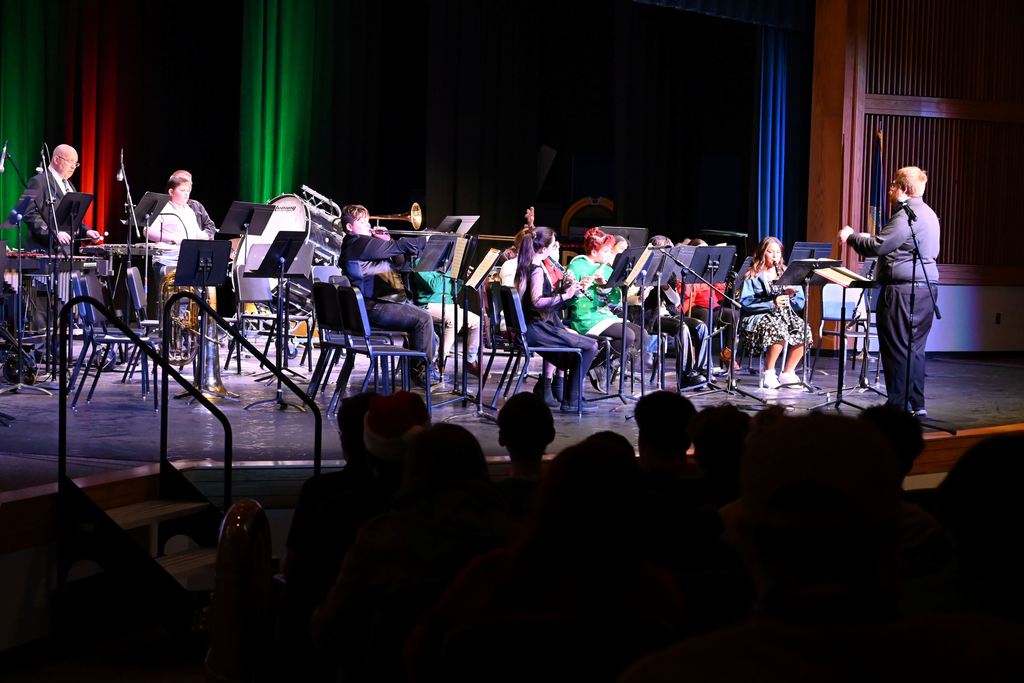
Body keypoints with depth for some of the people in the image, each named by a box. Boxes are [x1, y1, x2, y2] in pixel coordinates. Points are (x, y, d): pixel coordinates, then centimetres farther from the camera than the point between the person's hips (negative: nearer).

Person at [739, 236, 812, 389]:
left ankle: (787, 373, -12)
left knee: (803, 329, -26)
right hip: (759, 316, -5)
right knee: (779, 329, -36)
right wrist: (772, 303, -20)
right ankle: (769, 373, -19)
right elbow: (746, 302, -11)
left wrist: (792, 295, -11)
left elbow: (800, 304, 12)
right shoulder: (752, 276, 4)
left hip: (784, 314, 5)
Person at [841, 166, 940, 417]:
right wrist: (871, 237, 19)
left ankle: (899, 404, -1)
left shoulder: (906, 216, -15)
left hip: (903, 290, -10)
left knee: (897, 348, -3)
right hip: (926, 288, 10)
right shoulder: (928, 214, 17)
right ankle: (916, 405, 14)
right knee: (914, 348, 12)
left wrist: (851, 236, -5)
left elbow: (878, 247, -20)